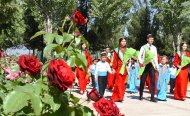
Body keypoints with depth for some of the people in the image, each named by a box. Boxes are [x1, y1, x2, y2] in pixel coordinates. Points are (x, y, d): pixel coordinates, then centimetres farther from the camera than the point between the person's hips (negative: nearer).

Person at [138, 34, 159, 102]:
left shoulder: (154, 48, 10)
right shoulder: (143, 47, 1)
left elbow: (156, 57, 13)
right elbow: (139, 56, -1)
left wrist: (156, 66, 6)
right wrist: (142, 62, -15)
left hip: (152, 65, 2)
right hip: (145, 65, -2)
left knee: (152, 81, -3)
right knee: (142, 81, 4)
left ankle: (152, 97, -1)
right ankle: (141, 95, 21)